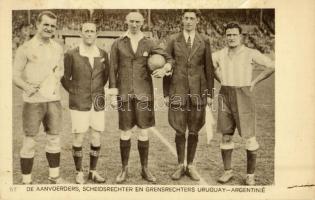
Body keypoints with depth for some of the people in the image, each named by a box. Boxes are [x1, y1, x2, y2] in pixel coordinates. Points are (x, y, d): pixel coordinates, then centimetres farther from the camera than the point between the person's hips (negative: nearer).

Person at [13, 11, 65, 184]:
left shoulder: (58, 48, 9)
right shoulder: (26, 48, -5)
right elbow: (16, 75, -5)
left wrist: (57, 81, 6)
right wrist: (27, 87, -22)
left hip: (54, 100, 5)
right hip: (33, 101, -4)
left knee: (54, 139, 12)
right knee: (29, 141, 3)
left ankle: (54, 176, 28)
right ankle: (26, 180, 18)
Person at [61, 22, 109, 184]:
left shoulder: (103, 54, 2)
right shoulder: (71, 54, -7)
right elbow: (65, 78, 5)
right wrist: (75, 93, 0)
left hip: (97, 104, 3)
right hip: (79, 104, -3)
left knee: (96, 139, 6)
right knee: (78, 139, 4)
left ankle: (93, 172, 23)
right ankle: (79, 172, 22)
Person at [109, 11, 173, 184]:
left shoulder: (149, 44, 4)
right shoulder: (117, 44, 2)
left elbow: (169, 59, 7)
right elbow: (113, 70, 0)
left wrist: (164, 69, -17)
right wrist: (113, 95, -5)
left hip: (143, 92, 1)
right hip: (125, 92, 0)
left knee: (144, 132, 2)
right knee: (125, 132, 3)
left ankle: (145, 169, 17)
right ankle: (124, 169, 19)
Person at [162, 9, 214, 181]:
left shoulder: (204, 41, 5)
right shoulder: (173, 40, 3)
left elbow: (209, 69, 5)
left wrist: (210, 94, 1)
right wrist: (166, 93, -1)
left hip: (198, 91, 1)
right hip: (178, 91, 0)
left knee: (194, 131, 7)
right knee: (180, 130, 5)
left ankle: (190, 166, 22)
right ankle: (180, 166, 21)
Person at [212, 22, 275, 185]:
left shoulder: (250, 53, -6)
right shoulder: (220, 54, 5)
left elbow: (271, 66, -6)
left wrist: (254, 82, -5)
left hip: (243, 97, -3)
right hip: (225, 97, 4)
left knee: (249, 136, 0)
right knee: (226, 136, 7)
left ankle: (250, 175, 15)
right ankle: (227, 171, 20)